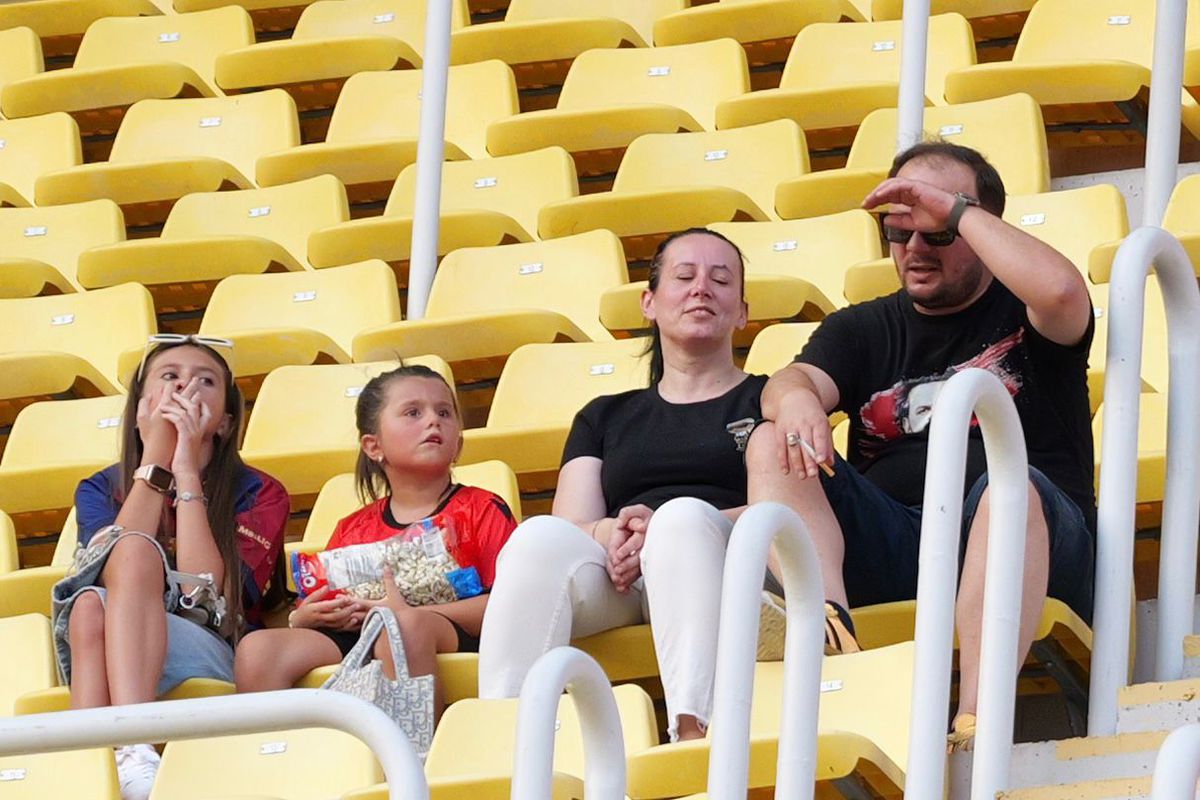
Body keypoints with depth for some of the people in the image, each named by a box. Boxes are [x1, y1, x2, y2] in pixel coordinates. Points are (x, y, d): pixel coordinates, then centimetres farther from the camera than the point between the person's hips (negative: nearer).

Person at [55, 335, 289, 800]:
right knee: (90, 605, -34)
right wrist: (156, 460, -2)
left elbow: (206, 592, -8)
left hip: (213, 662, -2)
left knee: (93, 608, -32)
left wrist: (187, 472, -4)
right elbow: (115, 561, -6)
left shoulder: (258, 495, 12)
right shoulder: (99, 490, 19)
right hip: (99, 662, 2)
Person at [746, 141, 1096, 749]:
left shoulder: (1020, 312, 14)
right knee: (772, 447, -15)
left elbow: (1061, 290, -13)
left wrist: (956, 209, -6)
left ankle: (974, 719, -53)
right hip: (888, 549, 4)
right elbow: (787, 383, 4)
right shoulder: (861, 330, 24)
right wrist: (795, 397, -22)